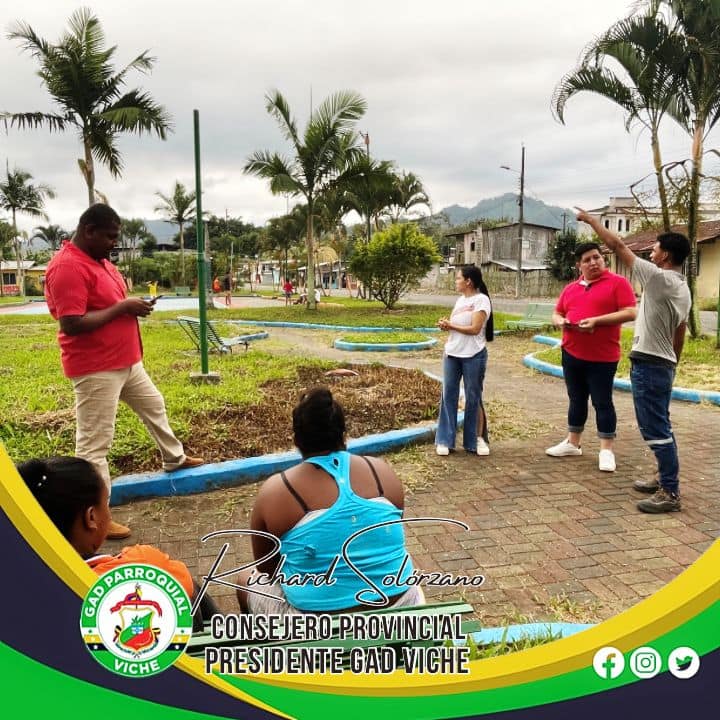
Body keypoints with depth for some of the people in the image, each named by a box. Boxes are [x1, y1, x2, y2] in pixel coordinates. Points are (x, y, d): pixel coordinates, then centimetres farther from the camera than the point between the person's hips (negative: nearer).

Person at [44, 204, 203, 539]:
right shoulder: (67, 267, -21)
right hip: (95, 369, -10)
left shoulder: (100, 260, 11)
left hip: (126, 360, 10)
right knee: (94, 443, -2)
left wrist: (133, 305, 7)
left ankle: (174, 458, 50)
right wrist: (122, 307, -23)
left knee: (154, 406, 27)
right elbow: (71, 324, -27)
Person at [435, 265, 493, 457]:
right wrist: (445, 325, -10)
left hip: (473, 356, -6)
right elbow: (452, 325, 13)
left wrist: (450, 325, -10)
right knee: (448, 395, 5)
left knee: (473, 397, 4)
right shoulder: (460, 300, 13)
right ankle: (445, 440, 12)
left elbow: (475, 329, -16)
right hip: (452, 353, 6)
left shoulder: (481, 300, -9)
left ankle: (477, 439, 18)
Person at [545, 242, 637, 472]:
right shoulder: (570, 288, 12)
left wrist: (597, 320, -22)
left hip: (602, 357, -6)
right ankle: (572, 443, 27)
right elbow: (556, 314, 17)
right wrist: (561, 321, -7)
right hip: (571, 354, 6)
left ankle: (606, 451, 10)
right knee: (576, 400, 15)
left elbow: (630, 313, -13)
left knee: (602, 402, 0)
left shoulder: (618, 283, -6)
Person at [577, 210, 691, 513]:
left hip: (648, 363, -10)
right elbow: (680, 332, 17)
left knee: (655, 429, -5)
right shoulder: (682, 288, 12)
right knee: (659, 427, 18)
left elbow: (618, 245, -14)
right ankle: (666, 479, 29)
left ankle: (670, 493, 0)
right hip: (662, 363, 10)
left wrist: (592, 220, -4)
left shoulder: (659, 278, -16)